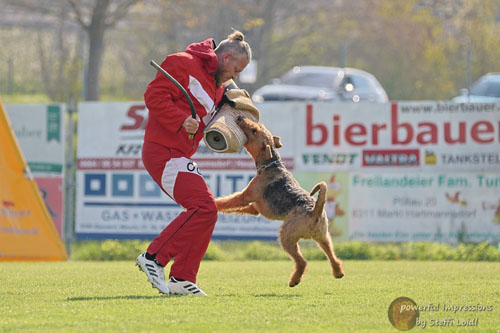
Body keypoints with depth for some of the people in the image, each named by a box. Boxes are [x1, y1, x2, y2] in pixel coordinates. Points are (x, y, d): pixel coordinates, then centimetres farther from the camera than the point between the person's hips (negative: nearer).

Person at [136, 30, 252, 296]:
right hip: (163, 151, -10)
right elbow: (155, 95, -16)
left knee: (206, 211, 9)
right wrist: (181, 121, -24)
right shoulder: (184, 64, -8)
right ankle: (154, 258, -15)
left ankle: (182, 278, 11)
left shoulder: (217, 85, 21)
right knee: (203, 206, -18)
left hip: (180, 155, 10)